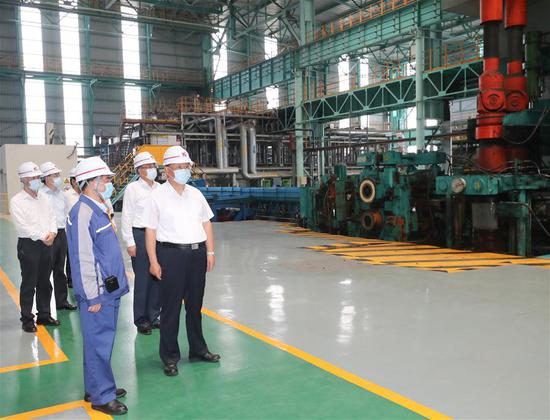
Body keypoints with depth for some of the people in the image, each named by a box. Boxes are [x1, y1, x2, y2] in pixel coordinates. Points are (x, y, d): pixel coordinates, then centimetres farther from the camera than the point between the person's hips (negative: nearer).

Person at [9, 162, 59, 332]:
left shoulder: (43, 198, 12)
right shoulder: (16, 201, -8)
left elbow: (51, 216, 10)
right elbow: (22, 226, -15)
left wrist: (52, 233, -9)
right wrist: (42, 237, -15)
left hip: (46, 244, 6)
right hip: (28, 245, -6)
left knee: (44, 283, 13)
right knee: (28, 284, 1)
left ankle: (44, 315, 25)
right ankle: (27, 319, 13)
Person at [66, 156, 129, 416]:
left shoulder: (99, 209, 12)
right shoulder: (82, 212, -18)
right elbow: (83, 257, -20)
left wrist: (118, 277, 21)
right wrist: (92, 297, -18)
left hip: (110, 289, 10)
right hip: (97, 292, -10)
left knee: (103, 341, 18)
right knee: (99, 343, 1)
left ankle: (97, 388, 32)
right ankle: (101, 397, 14)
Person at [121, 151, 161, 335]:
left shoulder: (159, 188, 10)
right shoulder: (132, 188, -3)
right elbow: (127, 217, -4)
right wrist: (130, 242, -7)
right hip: (140, 235, -4)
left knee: (157, 277, 8)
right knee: (142, 279, 0)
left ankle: (154, 316, 23)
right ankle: (141, 320, 14)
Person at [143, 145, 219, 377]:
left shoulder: (195, 194, 11)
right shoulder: (158, 196, -4)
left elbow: (206, 223, 14)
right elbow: (150, 230, -6)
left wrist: (210, 252, 8)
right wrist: (154, 261, -10)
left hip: (197, 253, 5)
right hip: (171, 254, -5)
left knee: (195, 304, 15)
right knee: (171, 306, 3)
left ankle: (198, 349, 30)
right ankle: (170, 357, 16)